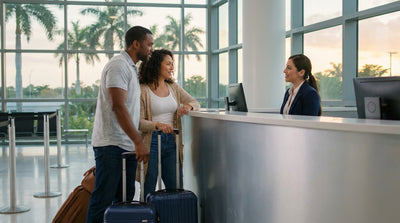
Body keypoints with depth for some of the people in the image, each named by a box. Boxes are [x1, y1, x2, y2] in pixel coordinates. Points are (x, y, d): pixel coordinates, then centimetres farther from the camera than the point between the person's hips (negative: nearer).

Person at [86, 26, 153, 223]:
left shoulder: (131, 67, 18)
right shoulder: (118, 65, -13)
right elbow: (118, 106, -23)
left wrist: (136, 143, 18)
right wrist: (139, 142, -25)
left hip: (127, 145, 10)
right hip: (111, 145, -10)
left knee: (125, 198, 12)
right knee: (104, 199, -4)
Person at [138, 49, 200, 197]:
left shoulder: (174, 87, 12)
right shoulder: (143, 90, -7)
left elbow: (196, 103, 15)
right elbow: (139, 122, -12)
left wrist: (188, 106, -8)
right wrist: (157, 125, -30)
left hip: (171, 142, 5)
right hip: (151, 142, -5)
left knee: (176, 190, 6)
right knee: (148, 193, 1)